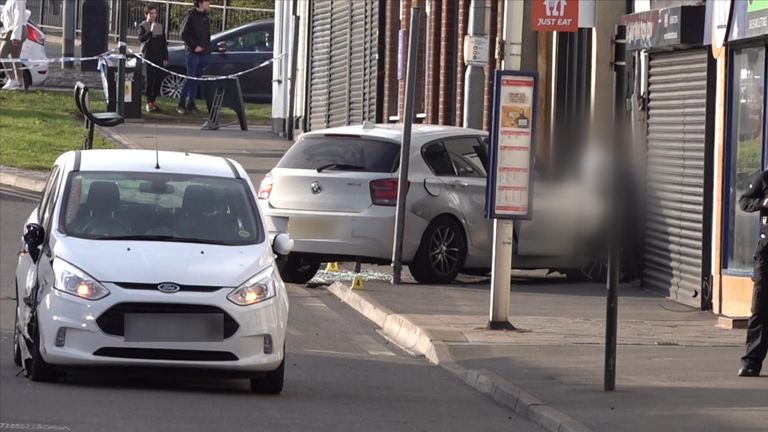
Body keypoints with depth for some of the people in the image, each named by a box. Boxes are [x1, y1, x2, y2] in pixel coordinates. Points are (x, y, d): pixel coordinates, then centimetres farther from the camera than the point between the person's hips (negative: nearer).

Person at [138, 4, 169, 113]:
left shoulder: (160, 26, 13)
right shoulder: (143, 26, 0)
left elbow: (164, 43, 15)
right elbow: (141, 38, -17)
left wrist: (165, 58, 10)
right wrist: (150, 31, -27)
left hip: (159, 57, 4)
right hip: (148, 56, -4)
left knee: (158, 79, 3)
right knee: (149, 80, -6)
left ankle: (154, 99, 14)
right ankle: (149, 103, -4)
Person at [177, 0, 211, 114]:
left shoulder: (205, 16, 14)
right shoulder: (191, 15, -8)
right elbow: (184, 34, -11)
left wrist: (207, 47, 8)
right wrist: (194, 46, -16)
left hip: (204, 53, 7)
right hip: (193, 52, -7)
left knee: (197, 79, 7)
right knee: (190, 78, -8)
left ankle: (191, 104, 12)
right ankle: (181, 104, -2)